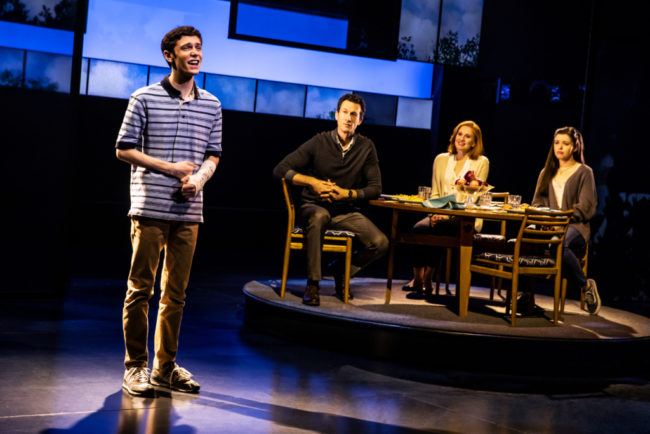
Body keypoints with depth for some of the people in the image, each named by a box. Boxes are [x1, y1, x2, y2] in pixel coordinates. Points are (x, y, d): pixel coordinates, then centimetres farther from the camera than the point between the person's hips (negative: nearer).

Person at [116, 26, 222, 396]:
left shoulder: (212, 106, 12)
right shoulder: (145, 99, 1)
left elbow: (213, 155, 14)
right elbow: (125, 149, 0)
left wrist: (198, 179, -7)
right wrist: (171, 168, -9)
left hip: (189, 211, 4)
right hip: (150, 209, -4)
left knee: (176, 293, 9)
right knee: (140, 289, -1)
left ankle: (166, 366, 18)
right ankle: (136, 367, 8)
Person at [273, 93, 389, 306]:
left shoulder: (366, 147, 2)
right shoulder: (320, 142, -4)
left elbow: (375, 188, 2)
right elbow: (280, 169, -8)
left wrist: (346, 193, -14)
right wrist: (313, 182, -20)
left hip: (347, 212, 3)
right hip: (314, 207, -3)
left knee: (380, 243, -21)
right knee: (319, 216, -40)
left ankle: (341, 269, 10)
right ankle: (313, 283, -29)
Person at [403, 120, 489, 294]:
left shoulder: (481, 162, 3)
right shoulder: (441, 159, 16)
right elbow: (435, 193, 15)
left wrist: (448, 214, -16)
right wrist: (436, 212, -7)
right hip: (441, 214, 4)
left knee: (439, 228, -33)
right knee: (419, 227, -28)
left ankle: (427, 280, -22)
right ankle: (417, 278, -20)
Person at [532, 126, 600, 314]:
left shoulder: (584, 172, 10)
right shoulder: (546, 173, 25)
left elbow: (585, 207, 0)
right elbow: (538, 202, 20)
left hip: (575, 227, -3)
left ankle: (586, 285, -16)